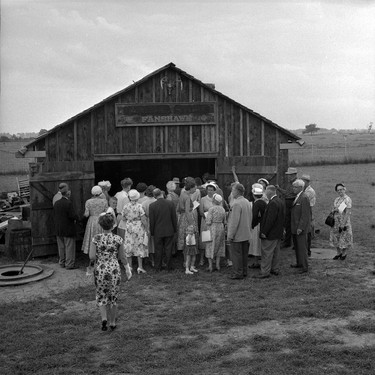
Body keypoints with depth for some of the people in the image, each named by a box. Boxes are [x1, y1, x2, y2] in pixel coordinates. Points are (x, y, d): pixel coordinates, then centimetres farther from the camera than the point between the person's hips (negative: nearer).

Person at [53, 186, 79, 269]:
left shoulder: (56, 203, 4)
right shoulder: (68, 203, -18)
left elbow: (54, 216, 8)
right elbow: (73, 216, -21)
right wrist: (76, 218, -1)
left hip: (58, 230, 7)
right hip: (68, 229, -7)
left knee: (61, 247, 15)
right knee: (69, 247, 2)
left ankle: (62, 263, 24)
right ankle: (69, 264, 5)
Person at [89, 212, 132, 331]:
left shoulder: (96, 238, -9)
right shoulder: (118, 239, -8)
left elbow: (92, 256, -10)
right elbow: (122, 257, -3)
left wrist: (92, 261, 12)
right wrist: (128, 269, 9)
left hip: (100, 270, 0)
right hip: (114, 270, 0)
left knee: (101, 296, 17)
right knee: (113, 297, 15)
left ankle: (104, 318, -3)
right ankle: (112, 322, 23)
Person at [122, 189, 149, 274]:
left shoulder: (125, 206, -2)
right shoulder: (139, 206, -12)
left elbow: (123, 219, 6)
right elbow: (143, 219, -12)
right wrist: (146, 229, -2)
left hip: (128, 228, 3)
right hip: (139, 227, -3)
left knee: (129, 246, 11)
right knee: (140, 247, 5)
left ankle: (129, 266, 16)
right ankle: (140, 267, 4)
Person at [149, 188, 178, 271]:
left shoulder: (152, 205, -11)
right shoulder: (170, 203, -7)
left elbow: (151, 220, -6)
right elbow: (174, 218, -1)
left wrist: (152, 232, 5)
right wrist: (175, 229, 11)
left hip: (157, 232, -1)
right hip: (169, 231, 1)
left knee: (158, 250, 9)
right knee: (168, 249, 10)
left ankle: (158, 267, 16)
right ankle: (168, 266, 16)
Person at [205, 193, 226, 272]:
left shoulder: (211, 209, -15)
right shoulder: (222, 209, 3)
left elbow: (208, 222, -18)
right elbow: (224, 222, 8)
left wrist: (204, 219, -1)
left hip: (212, 228, -5)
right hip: (220, 228, 5)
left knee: (210, 247, 4)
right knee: (218, 247, 15)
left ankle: (210, 266, 3)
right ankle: (218, 265, 14)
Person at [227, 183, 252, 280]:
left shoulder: (236, 204, -21)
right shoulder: (247, 202, 8)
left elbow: (234, 221, -22)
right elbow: (250, 218, 15)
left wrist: (230, 235, -17)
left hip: (237, 235, -9)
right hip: (246, 234, 9)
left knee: (236, 254, 1)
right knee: (244, 253, 16)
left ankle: (238, 273, 7)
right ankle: (244, 271, 25)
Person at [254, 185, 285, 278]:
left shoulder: (273, 203, -23)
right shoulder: (280, 202, 9)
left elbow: (270, 219, -25)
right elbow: (282, 217, 14)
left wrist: (264, 232, -21)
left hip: (271, 233, -10)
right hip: (278, 233, 10)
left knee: (267, 253, -3)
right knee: (275, 252, 19)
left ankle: (265, 272, 2)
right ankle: (275, 269, 28)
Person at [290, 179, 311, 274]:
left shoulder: (304, 198, -17)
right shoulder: (297, 197, 12)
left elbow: (305, 215, -20)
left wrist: (300, 228, -22)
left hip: (301, 228, -9)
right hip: (295, 227, 9)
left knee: (302, 247, -4)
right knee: (296, 246, 16)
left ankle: (305, 267, 3)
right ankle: (299, 263, 28)